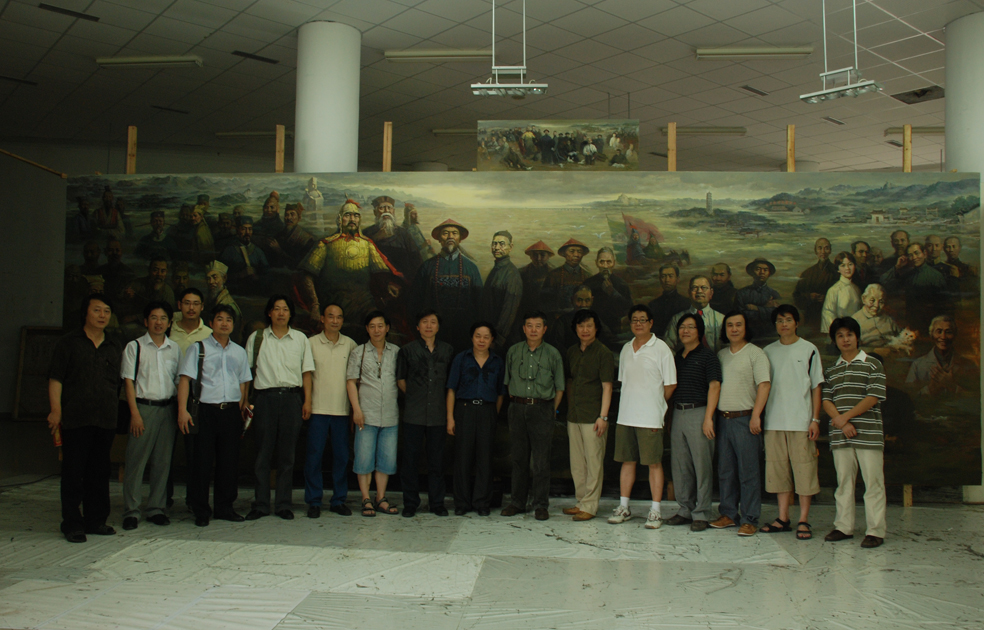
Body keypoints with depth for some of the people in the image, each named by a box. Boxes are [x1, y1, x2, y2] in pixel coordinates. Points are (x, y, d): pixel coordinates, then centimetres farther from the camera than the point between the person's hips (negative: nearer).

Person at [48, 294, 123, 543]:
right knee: (73, 472, 0)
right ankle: (72, 523, 8)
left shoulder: (114, 347, 14)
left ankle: (96, 520, 19)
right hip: (75, 419, -4)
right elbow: (55, 379, -2)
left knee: (100, 472, 9)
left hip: (106, 419, 4)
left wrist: (116, 408, 12)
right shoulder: (68, 343, 2)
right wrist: (56, 410, -11)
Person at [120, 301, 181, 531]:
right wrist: (135, 414, -10)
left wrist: (180, 410, 6)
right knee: (136, 460, -3)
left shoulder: (175, 349, 12)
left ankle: (157, 508, 14)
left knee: (163, 461, 6)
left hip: (168, 408, 3)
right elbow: (128, 381, -2)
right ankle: (131, 511, 5)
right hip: (144, 406, -3)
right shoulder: (135, 347, 3)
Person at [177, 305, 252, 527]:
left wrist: (245, 408, 8)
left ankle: (224, 507, 18)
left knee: (230, 461, 6)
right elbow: (185, 379, -2)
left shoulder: (239, 352, 16)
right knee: (201, 461, 0)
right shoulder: (197, 348, 4)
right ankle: (200, 510, 10)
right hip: (206, 410, -3)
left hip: (232, 410, 4)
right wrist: (182, 410, -12)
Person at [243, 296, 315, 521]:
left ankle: (284, 504, 11)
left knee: (287, 455, 4)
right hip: (265, 397, 0)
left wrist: (307, 400, 2)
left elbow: (306, 372, 11)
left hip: (292, 398, 1)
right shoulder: (256, 338, 10)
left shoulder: (300, 339, 12)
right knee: (262, 453, 0)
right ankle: (260, 504, 8)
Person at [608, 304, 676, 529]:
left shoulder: (661, 348, -4)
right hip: (625, 416, 5)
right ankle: (623, 507, 16)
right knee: (627, 461, 9)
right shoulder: (626, 349, 13)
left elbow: (670, 384, -4)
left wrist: (654, 404, 1)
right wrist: (631, 404, 12)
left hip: (650, 418, -5)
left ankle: (655, 510, 6)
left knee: (654, 462, -1)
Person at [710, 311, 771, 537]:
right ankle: (729, 514, 19)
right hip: (723, 419, 6)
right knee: (725, 471, 9)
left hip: (745, 419, -6)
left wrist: (756, 416, -17)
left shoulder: (755, 353, -2)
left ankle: (749, 520, 2)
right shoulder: (721, 355, 15)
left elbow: (764, 385, -10)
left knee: (748, 472, -3)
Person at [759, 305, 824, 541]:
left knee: (804, 468, -3)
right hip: (774, 421, 3)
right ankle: (782, 518, 15)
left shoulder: (809, 350, 4)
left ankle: (803, 521, 4)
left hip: (801, 421, -3)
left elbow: (816, 386, 3)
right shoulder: (768, 351, 12)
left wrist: (815, 419, -4)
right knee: (778, 469, 6)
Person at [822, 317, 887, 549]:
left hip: (868, 434, -4)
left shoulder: (873, 365, 3)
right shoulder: (831, 371, 15)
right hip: (839, 435, 4)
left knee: (873, 482, -3)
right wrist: (840, 420, -11)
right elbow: (826, 400, 7)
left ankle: (875, 531, 2)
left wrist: (846, 416, -11)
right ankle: (844, 527, 16)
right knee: (843, 482, 9)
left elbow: (874, 397, -7)